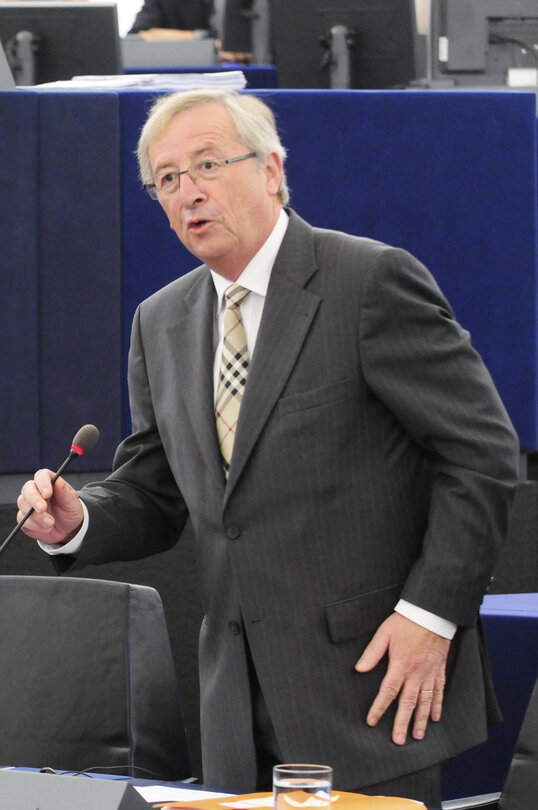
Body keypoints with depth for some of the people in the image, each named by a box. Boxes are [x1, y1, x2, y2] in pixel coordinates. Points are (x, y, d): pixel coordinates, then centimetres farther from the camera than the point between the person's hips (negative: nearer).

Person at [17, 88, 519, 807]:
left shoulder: (372, 281, -8)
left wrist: (429, 612, -14)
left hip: (377, 683, -6)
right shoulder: (160, 324, 13)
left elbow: (483, 453, -9)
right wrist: (76, 522, -5)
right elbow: (152, 495, 18)